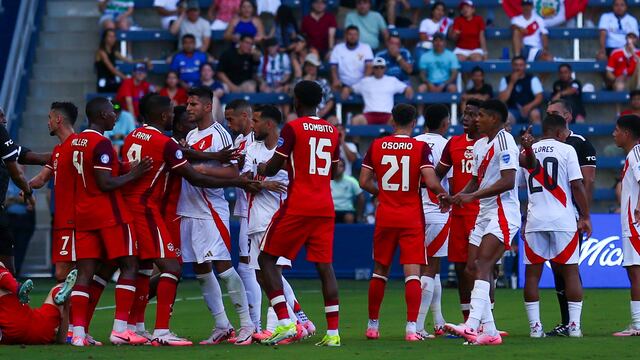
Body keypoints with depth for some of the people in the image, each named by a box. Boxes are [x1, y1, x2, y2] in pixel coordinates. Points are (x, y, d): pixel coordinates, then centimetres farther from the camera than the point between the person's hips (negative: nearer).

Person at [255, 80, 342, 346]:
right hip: (325, 207, 6)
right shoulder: (332, 131, 12)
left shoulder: (292, 128, -6)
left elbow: (272, 169, -6)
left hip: (298, 207, -6)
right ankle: (333, 332, -1)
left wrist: (262, 169, 17)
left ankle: (285, 323, -7)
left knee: (267, 259, 5)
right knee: (325, 265, 6)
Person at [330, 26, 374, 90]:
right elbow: (333, 67, 2)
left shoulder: (366, 48, 4)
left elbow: (369, 66, -5)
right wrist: (336, 80, -17)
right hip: (344, 85, 0)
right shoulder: (337, 49, 6)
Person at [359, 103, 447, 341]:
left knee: (380, 271, 15)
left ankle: (372, 325, 22)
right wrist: (443, 194, 5)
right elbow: (431, 182, -16)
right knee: (412, 273, -4)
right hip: (412, 219, -3)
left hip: (385, 217, 3)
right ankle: (411, 327, -14)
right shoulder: (421, 147, -8)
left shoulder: (376, 146, 1)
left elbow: (364, 182, 2)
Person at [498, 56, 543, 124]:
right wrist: (511, 83, -8)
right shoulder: (505, 80, 6)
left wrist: (529, 106, -23)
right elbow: (502, 99, -3)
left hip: (529, 110, 0)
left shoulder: (533, 79, 3)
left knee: (535, 114, -35)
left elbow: (539, 97, -4)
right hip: (513, 111, 0)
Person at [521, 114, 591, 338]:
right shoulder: (566, 150, -1)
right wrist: (585, 217, 1)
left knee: (532, 273, 6)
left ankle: (535, 326, 1)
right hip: (563, 220, -3)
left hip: (534, 220, 3)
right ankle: (574, 325, -1)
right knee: (570, 272, 3)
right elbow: (577, 186, -5)